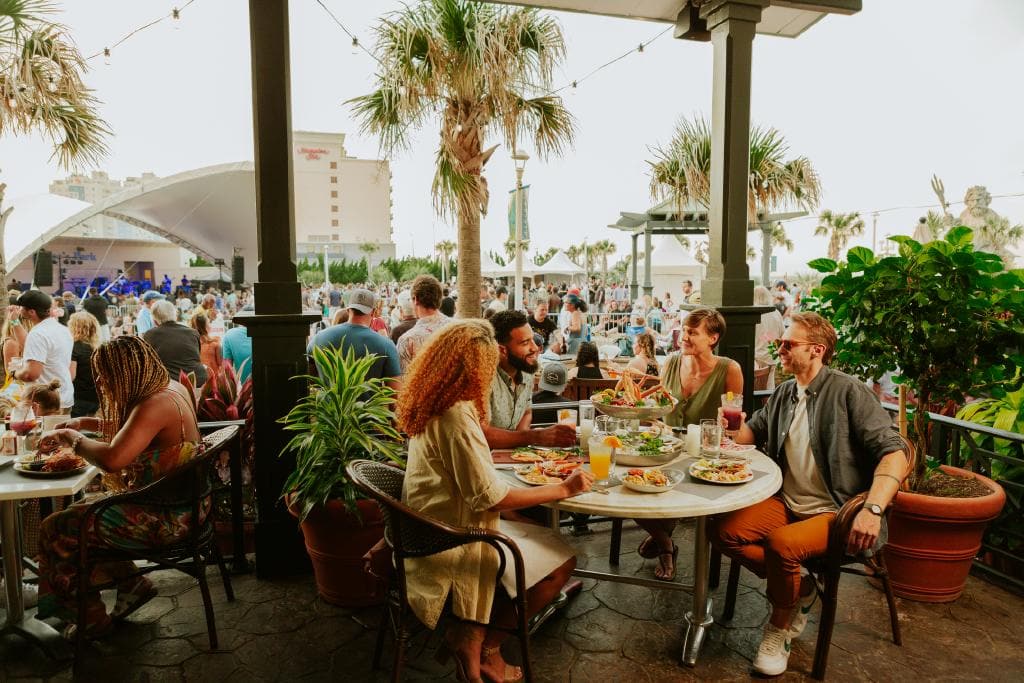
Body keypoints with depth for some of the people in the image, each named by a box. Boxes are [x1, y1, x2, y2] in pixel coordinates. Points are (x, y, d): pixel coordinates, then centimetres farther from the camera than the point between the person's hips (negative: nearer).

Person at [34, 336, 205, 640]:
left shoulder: (155, 404, -25)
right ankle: (131, 583, 23)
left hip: (167, 518, -10)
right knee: (83, 511, 22)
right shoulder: (170, 388, 5)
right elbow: (131, 431, 23)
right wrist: (85, 423, 13)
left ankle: (91, 619, 17)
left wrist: (72, 437, -15)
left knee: (55, 529, 2)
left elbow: (112, 459, -33)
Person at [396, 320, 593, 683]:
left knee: (542, 539, 14)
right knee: (561, 561, -3)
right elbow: (491, 497, -24)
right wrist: (564, 488, -17)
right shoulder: (457, 415, -26)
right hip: (453, 542, -10)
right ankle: (484, 646, 7)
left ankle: (472, 636, 12)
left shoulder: (432, 406, 3)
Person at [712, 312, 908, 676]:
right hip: (786, 502, 7)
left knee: (781, 542, -33)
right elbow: (753, 431, 23)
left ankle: (780, 627, -4)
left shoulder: (848, 392, -11)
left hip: (834, 512, -6)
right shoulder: (785, 393, 9)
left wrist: (873, 509, -31)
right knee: (723, 530, -14)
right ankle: (799, 589, 7)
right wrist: (735, 426, -1)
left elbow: (894, 453, -17)